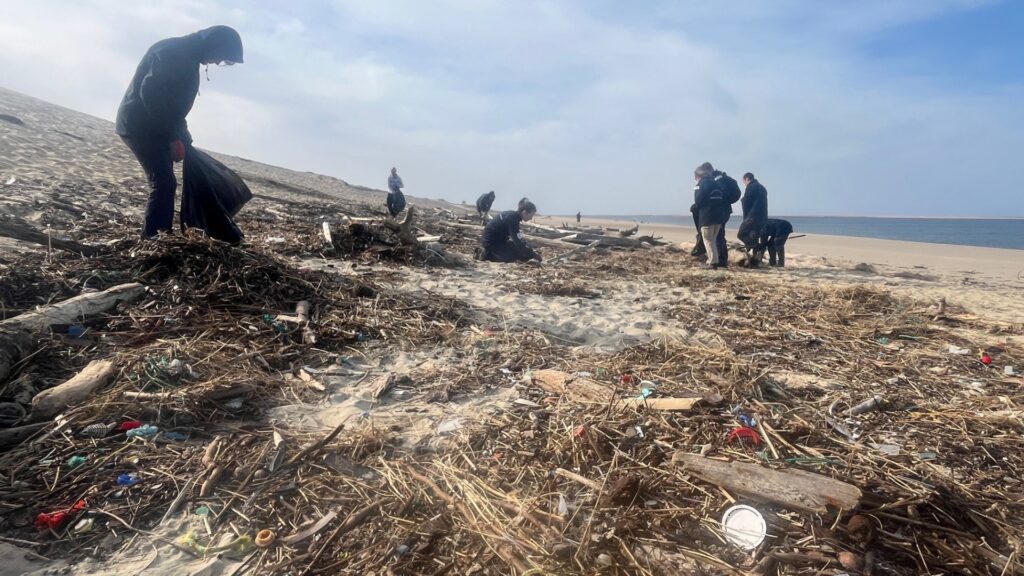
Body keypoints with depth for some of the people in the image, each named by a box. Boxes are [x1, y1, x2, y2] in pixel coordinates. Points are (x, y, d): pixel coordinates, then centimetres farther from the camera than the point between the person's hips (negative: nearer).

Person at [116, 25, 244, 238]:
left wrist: (182, 137, 16)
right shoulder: (174, 52, -17)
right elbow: (151, 93, -26)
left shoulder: (187, 58, 14)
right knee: (164, 183, -15)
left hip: (151, 127, 10)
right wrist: (173, 138, -25)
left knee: (165, 183, 8)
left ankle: (164, 233, 13)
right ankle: (150, 236, -11)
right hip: (139, 125, -10)